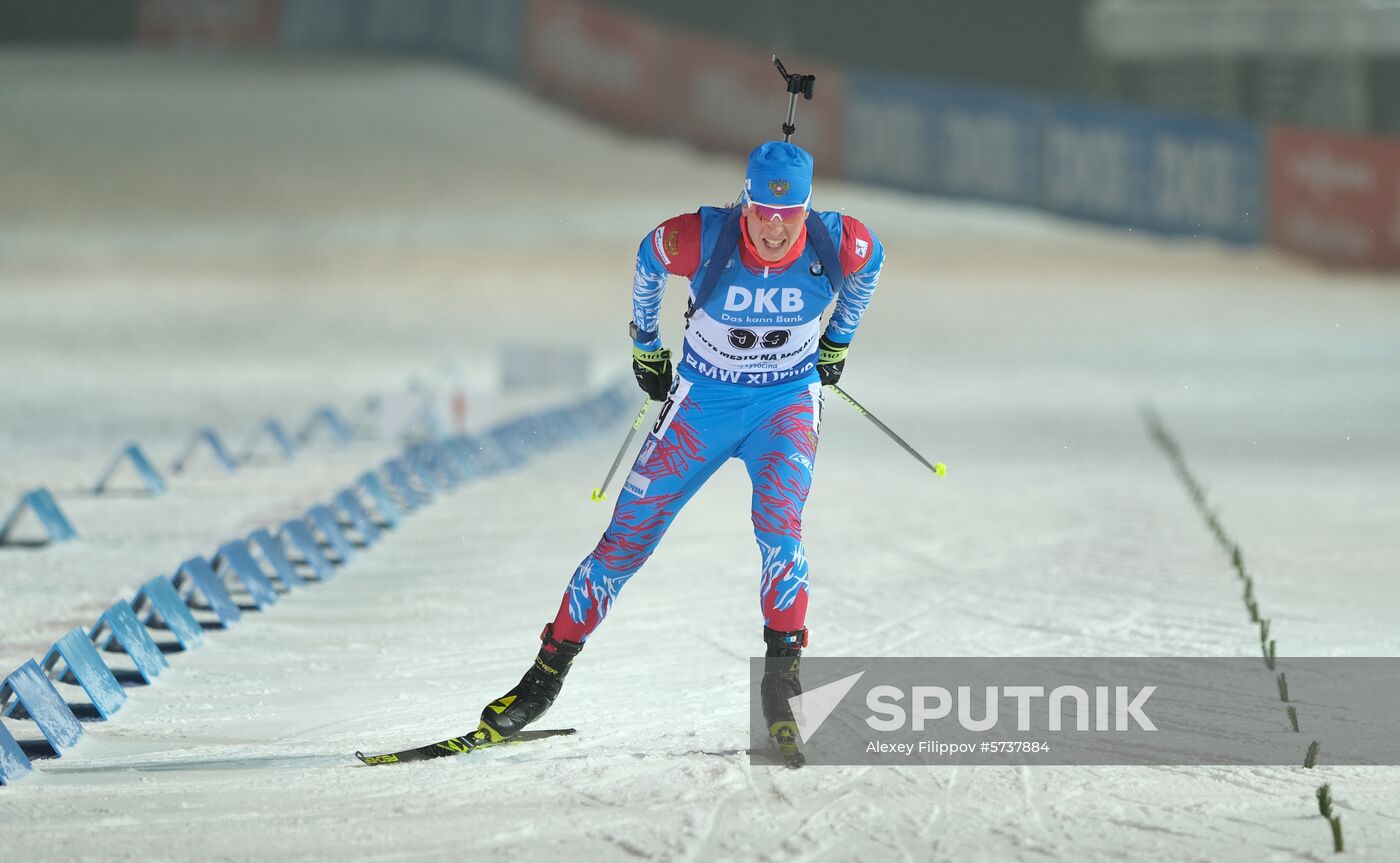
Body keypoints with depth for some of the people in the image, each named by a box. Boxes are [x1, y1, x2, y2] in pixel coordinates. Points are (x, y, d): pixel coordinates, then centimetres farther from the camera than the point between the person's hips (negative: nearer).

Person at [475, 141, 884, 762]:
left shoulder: (838, 245, -22)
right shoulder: (701, 239, -26)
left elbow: (868, 261, 4)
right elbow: (649, 259, -2)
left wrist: (836, 343, 15)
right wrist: (645, 345, 11)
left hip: (787, 405, 0)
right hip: (702, 402, 0)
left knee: (779, 522, -27)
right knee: (628, 539, 4)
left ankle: (782, 670, -23)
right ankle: (549, 671, 17)